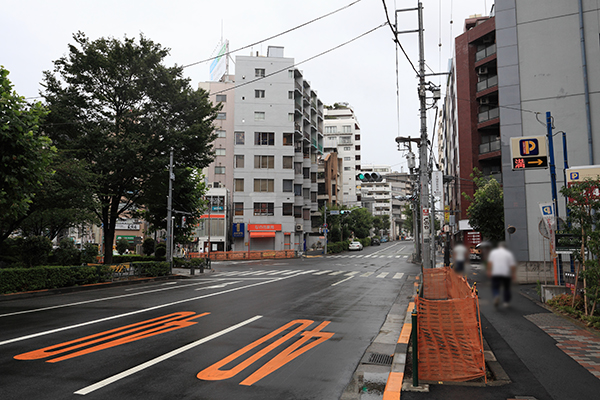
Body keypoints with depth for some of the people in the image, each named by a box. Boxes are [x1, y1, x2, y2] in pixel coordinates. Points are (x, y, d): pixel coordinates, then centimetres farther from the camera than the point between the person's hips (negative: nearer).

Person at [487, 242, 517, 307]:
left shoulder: (493, 252, 7)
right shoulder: (509, 253, 4)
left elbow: (489, 262, -4)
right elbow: (513, 265, -4)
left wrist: (489, 271, -2)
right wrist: (513, 274, 4)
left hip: (495, 273, 0)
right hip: (506, 274, 0)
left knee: (495, 287, 6)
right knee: (506, 288, 16)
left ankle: (496, 296, -22)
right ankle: (506, 302, 17)